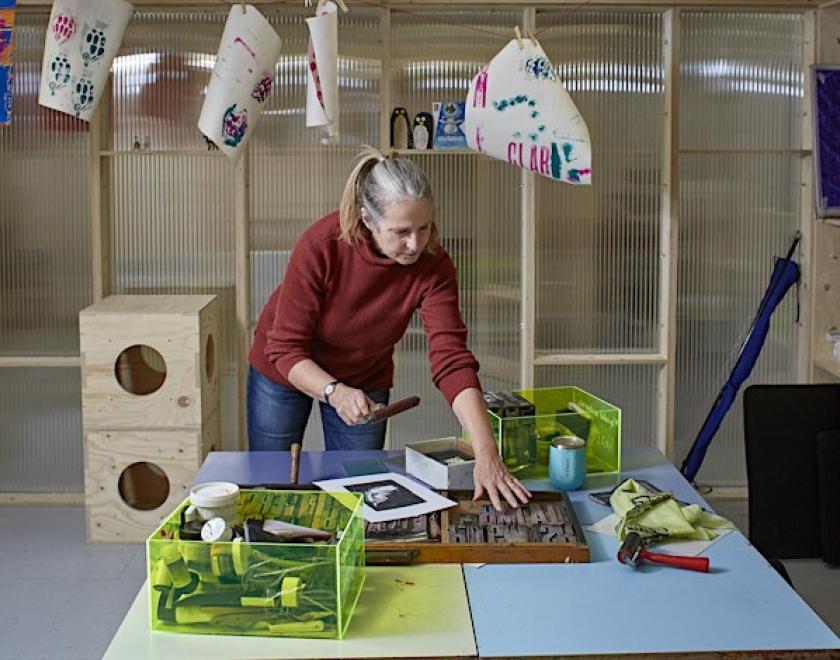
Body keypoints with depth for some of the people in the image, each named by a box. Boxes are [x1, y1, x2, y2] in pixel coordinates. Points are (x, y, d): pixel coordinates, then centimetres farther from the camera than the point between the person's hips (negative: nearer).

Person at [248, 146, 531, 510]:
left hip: (365, 380, 2)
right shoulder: (321, 244, -33)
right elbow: (285, 349, -28)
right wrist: (335, 392, -46)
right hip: (287, 372, -1)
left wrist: (486, 453, -44)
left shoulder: (434, 267, -27)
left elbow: (452, 360, -34)